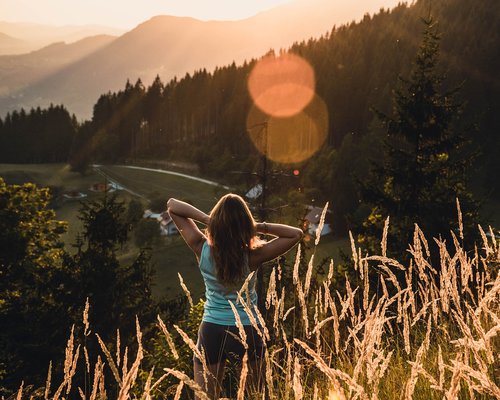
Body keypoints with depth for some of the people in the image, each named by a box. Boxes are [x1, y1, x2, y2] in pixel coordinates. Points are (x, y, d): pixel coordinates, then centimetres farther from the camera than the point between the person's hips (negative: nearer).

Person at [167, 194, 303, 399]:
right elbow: (296, 234, -10)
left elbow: (172, 205, -2)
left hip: (211, 332, 2)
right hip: (247, 334, -1)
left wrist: (205, 218, -16)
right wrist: (259, 226, -17)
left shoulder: (202, 249, -13)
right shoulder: (252, 257, -18)